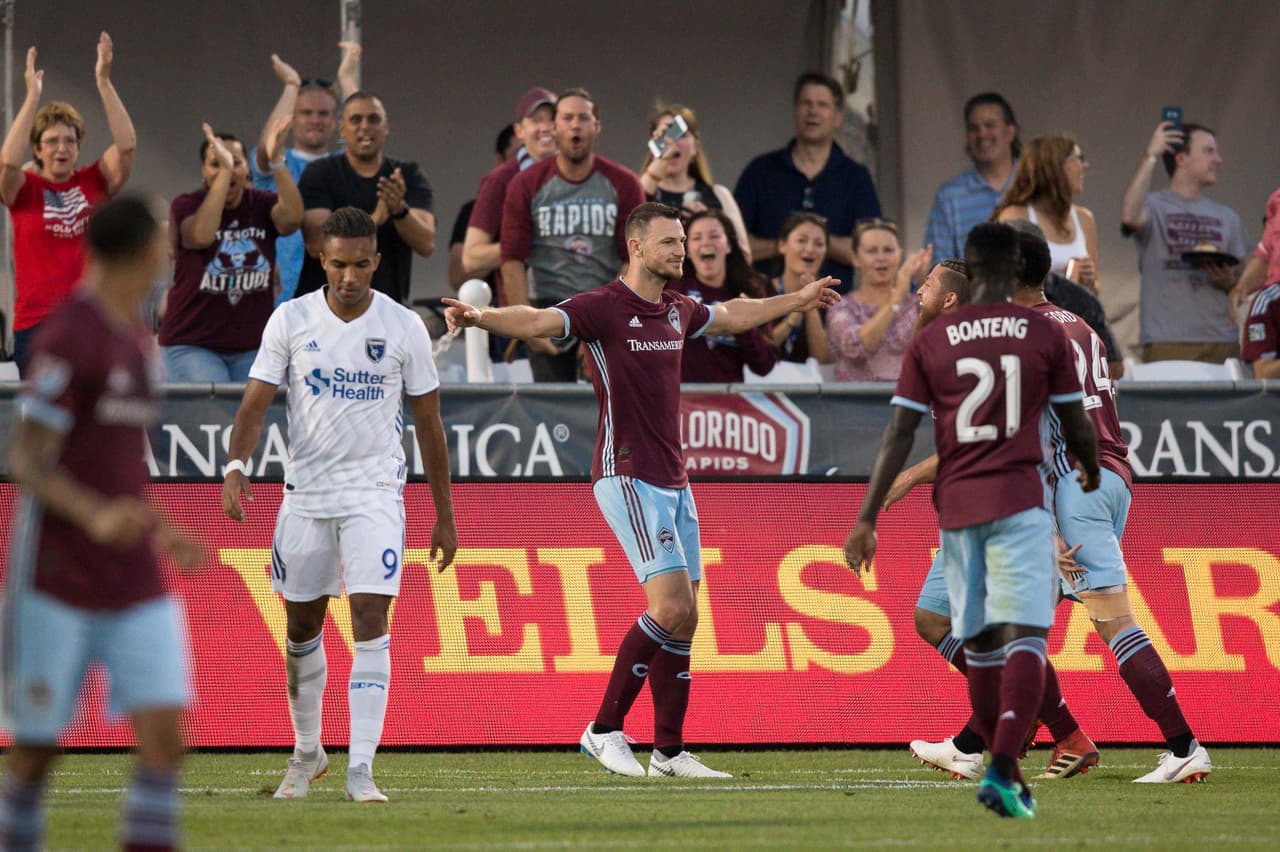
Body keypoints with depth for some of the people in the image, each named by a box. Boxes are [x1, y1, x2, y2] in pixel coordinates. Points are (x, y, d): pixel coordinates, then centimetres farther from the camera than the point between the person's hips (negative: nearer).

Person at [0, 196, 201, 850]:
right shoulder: (69, 337, -13)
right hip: (56, 581, -7)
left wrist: (159, 531, 22)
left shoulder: (128, 333, 13)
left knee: (164, 733, -8)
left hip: (134, 582, 7)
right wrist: (96, 517, -30)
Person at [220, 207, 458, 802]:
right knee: (302, 625, 11)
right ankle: (307, 754, 31)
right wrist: (236, 467, -22)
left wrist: (444, 515, 5)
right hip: (305, 489, 2)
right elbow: (256, 402, -3)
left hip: (375, 491, -2)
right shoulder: (291, 320, -2)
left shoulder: (403, 327, -3)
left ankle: (361, 770, -17)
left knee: (370, 618, -15)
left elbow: (428, 424, 4)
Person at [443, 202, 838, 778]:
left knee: (684, 619, 6)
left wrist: (797, 299, 47)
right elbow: (537, 321, -26)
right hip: (628, 477, -8)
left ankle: (669, 752, 11)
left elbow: (731, 316, 34)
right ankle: (605, 730, -8)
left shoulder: (677, 310, 13)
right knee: (672, 605, -18)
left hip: (673, 481, 8)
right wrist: (480, 317, -46)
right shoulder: (602, 308, -10)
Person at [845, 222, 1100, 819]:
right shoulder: (1044, 335, 1)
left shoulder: (930, 341, 4)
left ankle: (1005, 775, 22)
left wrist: (866, 519, 1)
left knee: (979, 643, 14)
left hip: (955, 503, 3)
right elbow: (1076, 425, 9)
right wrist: (1091, 472, 31)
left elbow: (899, 435, 0)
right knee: (1024, 636, -9)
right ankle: (1003, 769, -27)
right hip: (1020, 501, -3)